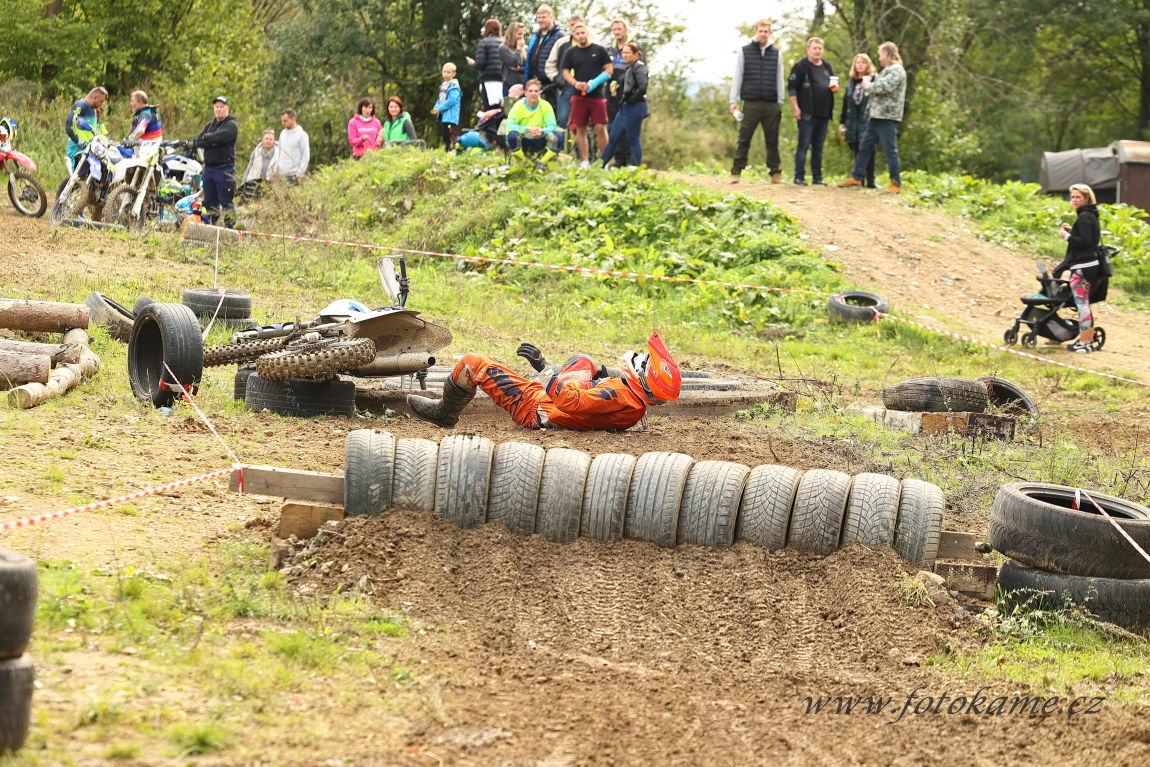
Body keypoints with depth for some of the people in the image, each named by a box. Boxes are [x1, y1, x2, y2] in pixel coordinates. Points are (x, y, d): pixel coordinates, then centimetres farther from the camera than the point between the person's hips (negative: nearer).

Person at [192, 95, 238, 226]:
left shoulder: (231, 125, -2)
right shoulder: (209, 126, 19)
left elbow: (220, 137, -19)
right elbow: (198, 142, 7)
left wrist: (206, 137, 0)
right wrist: (213, 142, -10)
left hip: (224, 169, -7)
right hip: (208, 168, 7)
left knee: (226, 202, -8)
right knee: (209, 202, 10)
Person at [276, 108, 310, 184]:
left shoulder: (302, 135, -6)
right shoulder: (283, 133, 14)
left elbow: (306, 155, -8)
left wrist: (300, 172, -14)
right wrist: (276, 166, 11)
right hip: (282, 174, 6)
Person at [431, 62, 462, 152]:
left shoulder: (454, 86, -12)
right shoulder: (442, 85, 16)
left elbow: (451, 101, -19)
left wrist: (440, 108, -17)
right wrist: (436, 107, 1)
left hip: (450, 116, -9)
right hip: (442, 115, 9)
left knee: (449, 134, -14)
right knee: (444, 134, 13)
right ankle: (445, 150, 20)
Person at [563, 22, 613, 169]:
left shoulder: (599, 50, 5)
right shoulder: (571, 52, 11)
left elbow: (609, 69, 4)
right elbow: (566, 72, 12)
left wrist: (594, 83, -10)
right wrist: (575, 83, -8)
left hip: (597, 95, -2)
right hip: (579, 96, 2)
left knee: (600, 128, -7)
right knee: (580, 129, 2)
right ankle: (585, 161, 9)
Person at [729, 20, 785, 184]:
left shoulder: (776, 53, 12)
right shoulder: (745, 52, 7)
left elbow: (779, 79, 15)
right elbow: (737, 77, 7)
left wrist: (780, 102, 9)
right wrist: (733, 100, 0)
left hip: (771, 105, 2)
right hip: (751, 103, -2)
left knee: (772, 141, 3)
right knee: (744, 140, -3)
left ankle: (776, 174, 7)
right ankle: (735, 173, -1)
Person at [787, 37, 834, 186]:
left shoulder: (827, 66, 16)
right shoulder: (801, 66, -4)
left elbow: (833, 82, 29)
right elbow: (792, 87, -7)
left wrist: (834, 86, 4)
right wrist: (795, 107, -14)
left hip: (823, 113, 6)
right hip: (807, 113, -6)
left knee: (818, 146, 10)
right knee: (803, 145, -6)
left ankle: (817, 177, 14)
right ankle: (799, 177, -3)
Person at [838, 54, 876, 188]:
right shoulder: (851, 82, 15)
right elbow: (845, 103, 17)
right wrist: (842, 122, 15)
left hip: (868, 122, -5)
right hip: (853, 122, 5)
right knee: (856, 152, 6)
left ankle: (870, 181, -2)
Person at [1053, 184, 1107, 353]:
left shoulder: (1084, 217, -14)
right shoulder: (1091, 215, 17)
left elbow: (1085, 241, -21)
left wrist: (1067, 236, -10)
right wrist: (1072, 231, 14)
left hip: (1082, 267, -11)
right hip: (1090, 265, 11)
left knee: (1081, 304, -7)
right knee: (1084, 304, 16)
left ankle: (1084, 343, -6)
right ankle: (1089, 340, 22)